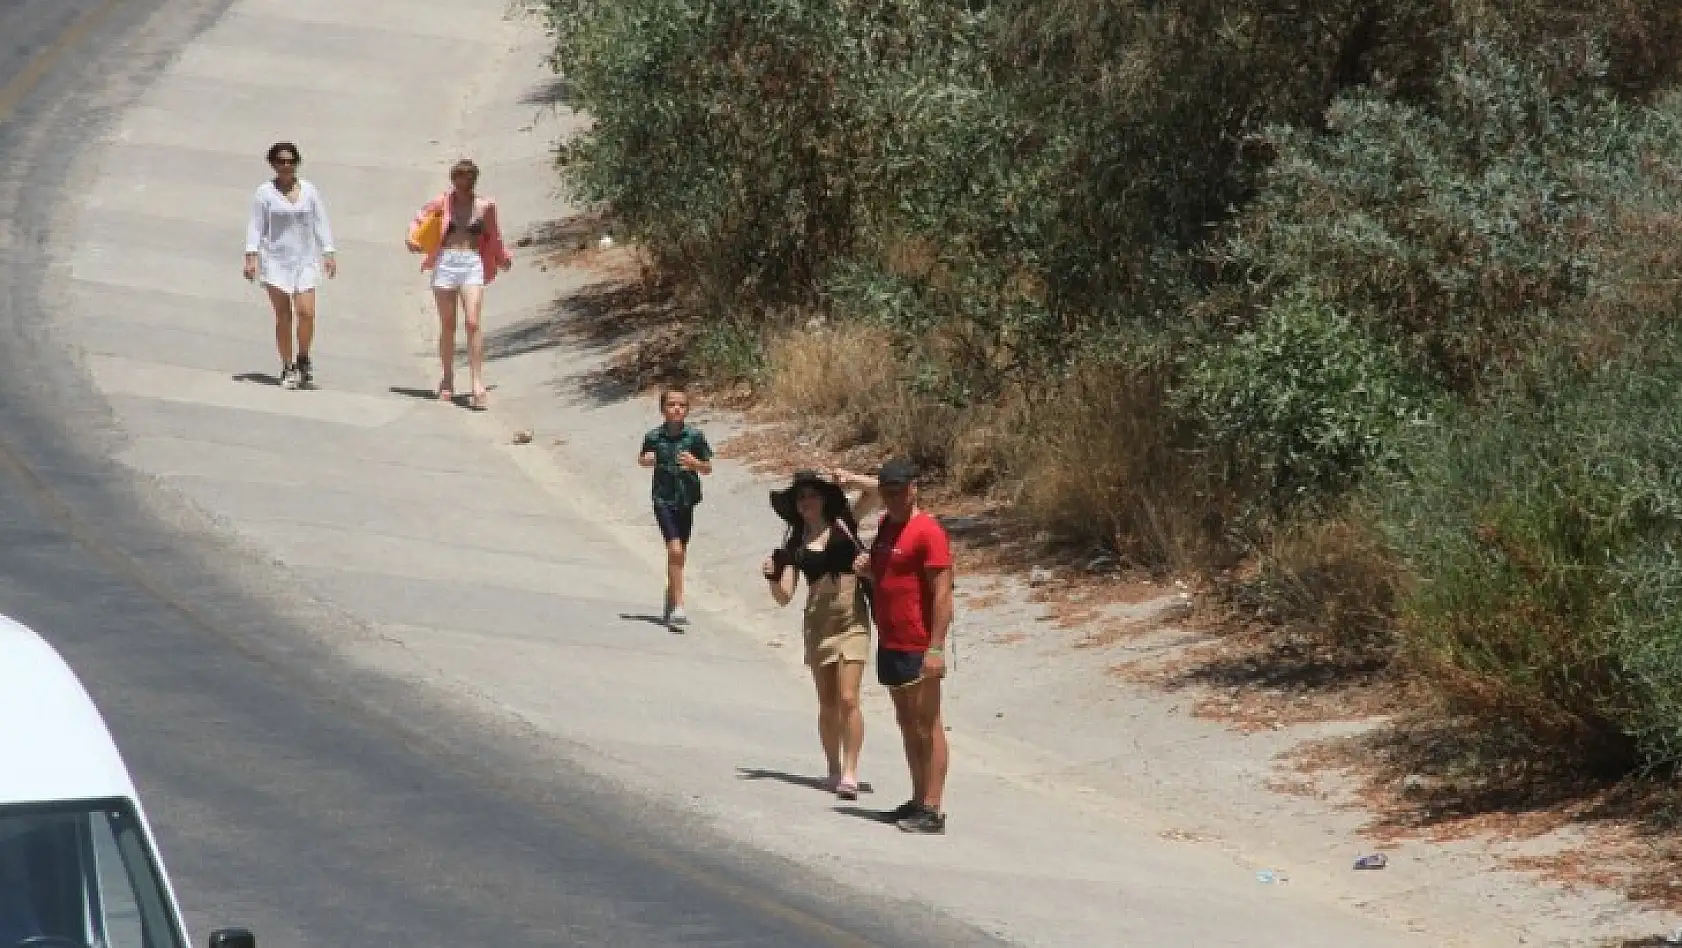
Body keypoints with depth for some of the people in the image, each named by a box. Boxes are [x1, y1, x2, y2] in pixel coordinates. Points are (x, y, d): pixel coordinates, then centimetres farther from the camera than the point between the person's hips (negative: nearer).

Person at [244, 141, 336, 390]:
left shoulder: (309, 191, 8)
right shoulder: (265, 193, 0)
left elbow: (320, 223, 10)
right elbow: (255, 226, -2)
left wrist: (328, 253, 4)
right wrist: (251, 256, -12)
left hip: (304, 260, 2)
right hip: (275, 261, -2)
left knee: (307, 312, -11)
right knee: (283, 316, -1)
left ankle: (303, 359, 11)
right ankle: (287, 368, 8)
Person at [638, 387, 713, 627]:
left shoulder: (694, 436, -4)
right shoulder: (654, 437, -4)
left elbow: (708, 468, 3)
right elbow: (643, 459, 15)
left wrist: (694, 463, -18)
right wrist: (645, 460, -7)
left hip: (686, 500, 2)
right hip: (663, 499, -2)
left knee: (680, 556, 11)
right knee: (675, 551, -17)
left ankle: (670, 606, 27)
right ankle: (678, 606, -17)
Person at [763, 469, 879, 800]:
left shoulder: (843, 524, 5)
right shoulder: (795, 543, 8)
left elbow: (875, 490, -1)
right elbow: (784, 596, 4)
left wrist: (846, 479, -12)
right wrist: (772, 576, -15)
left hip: (853, 618, -3)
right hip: (817, 621, 3)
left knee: (847, 699, -12)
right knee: (828, 703, 7)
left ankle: (850, 773, -12)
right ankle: (834, 770, 19)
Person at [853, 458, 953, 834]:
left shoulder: (927, 531, -14)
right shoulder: (887, 526, 13)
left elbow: (942, 592, -18)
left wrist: (936, 648, -23)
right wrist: (868, 568, 5)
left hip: (918, 647, -9)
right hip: (890, 644, 9)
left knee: (927, 724, -6)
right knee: (907, 722, 14)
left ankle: (933, 810, -6)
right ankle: (918, 800, 21)